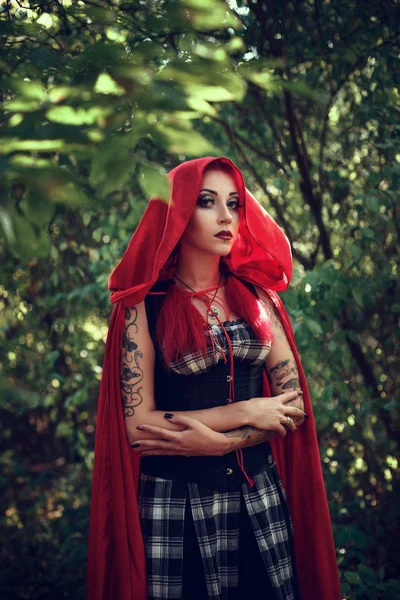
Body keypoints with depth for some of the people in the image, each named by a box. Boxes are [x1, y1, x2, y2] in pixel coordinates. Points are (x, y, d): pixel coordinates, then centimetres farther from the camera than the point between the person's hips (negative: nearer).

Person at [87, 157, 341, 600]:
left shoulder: (256, 295, 6)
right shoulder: (145, 306, -5)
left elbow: (294, 405, 0)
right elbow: (137, 425, -13)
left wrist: (218, 441, -15)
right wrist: (247, 412, -12)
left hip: (260, 497, 4)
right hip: (174, 503, -3)